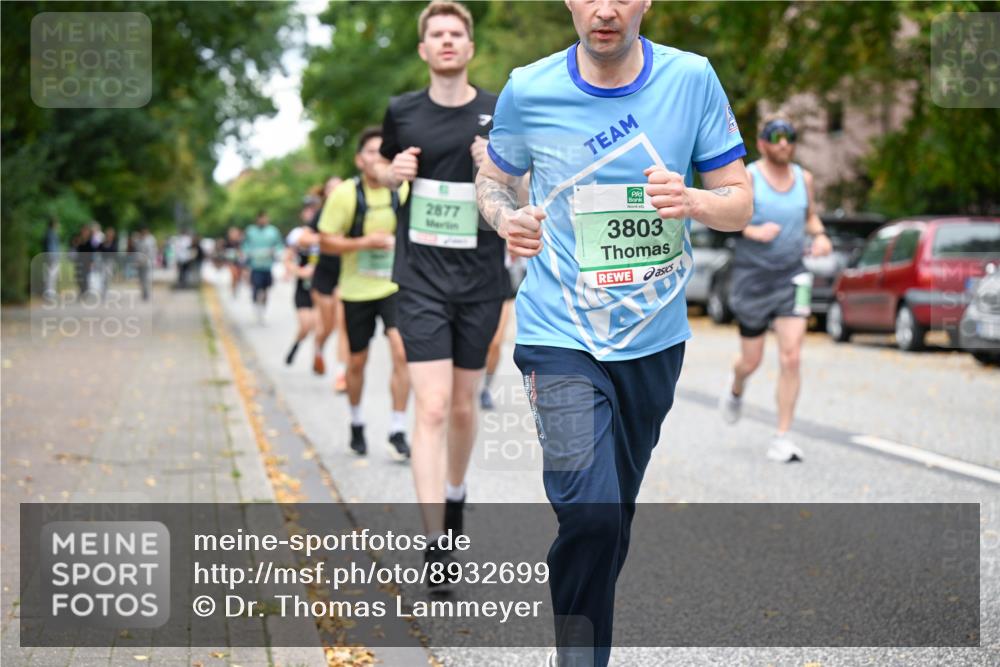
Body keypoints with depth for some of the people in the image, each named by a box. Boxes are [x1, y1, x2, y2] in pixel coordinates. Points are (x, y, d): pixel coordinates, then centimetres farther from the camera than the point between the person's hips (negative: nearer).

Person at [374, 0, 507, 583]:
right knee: (432, 407, -11)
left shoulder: (501, 113, -2)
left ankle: (454, 494, 42)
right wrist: (393, 172, -2)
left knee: (464, 406, 14)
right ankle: (436, 547, -12)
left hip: (481, 281, 1)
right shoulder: (402, 112, 2)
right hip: (421, 279, -1)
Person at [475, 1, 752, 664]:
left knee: (617, 510, 17)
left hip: (655, 336, 3)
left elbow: (741, 202, 0)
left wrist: (692, 200, -23)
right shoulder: (528, 91, -6)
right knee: (590, 513, -19)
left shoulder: (693, 80, -5)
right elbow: (493, 178, 12)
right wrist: (507, 218, -11)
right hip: (561, 335, -2)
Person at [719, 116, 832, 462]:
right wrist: (753, 231, -21)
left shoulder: (803, 178, 6)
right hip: (752, 276, -2)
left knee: (791, 358, -11)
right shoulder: (747, 178, -7)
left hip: (792, 277, 3)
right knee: (751, 360, 7)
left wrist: (820, 236, -1)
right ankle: (736, 389, 46)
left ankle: (781, 439, -5)